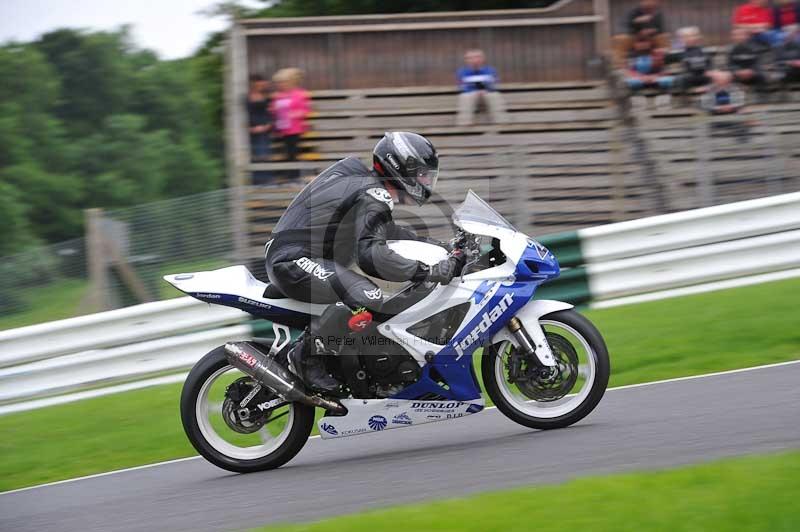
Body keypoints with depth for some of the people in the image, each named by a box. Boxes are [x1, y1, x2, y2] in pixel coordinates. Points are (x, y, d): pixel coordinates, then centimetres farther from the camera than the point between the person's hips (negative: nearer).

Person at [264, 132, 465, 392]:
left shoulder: (363, 181, 16)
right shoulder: (373, 197, -17)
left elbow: (383, 231, 31)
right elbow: (372, 255, -31)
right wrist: (435, 271, -29)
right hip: (295, 262, -11)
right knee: (367, 298, -31)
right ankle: (307, 356, -20)